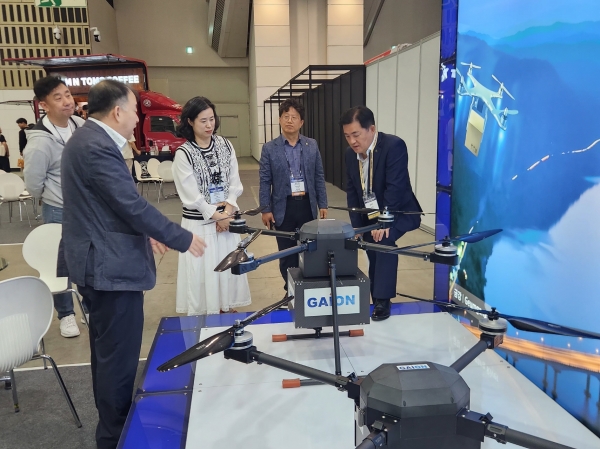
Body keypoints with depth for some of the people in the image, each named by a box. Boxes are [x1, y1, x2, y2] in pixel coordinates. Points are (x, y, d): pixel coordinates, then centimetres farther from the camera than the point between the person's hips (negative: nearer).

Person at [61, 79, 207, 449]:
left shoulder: (89, 139, 12)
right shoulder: (98, 147, -21)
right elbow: (134, 206, -23)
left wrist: (145, 234, 18)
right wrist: (183, 239, -14)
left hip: (100, 262, 12)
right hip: (111, 267, -12)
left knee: (107, 351, 22)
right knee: (119, 356, 2)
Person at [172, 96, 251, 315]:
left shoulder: (225, 145, 3)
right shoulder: (183, 154, -10)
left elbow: (234, 184, 2)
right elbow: (191, 195, -13)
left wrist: (227, 211, -10)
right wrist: (216, 215, -12)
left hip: (226, 217, 4)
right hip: (199, 223, -4)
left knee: (228, 267, 11)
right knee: (203, 270, 3)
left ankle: (227, 309, 28)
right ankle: (205, 316, 18)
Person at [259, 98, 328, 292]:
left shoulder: (312, 145, 4)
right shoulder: (269, 148, -1)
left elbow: (319, 177, 6)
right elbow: (265, 181, -1)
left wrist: (322, 205, 4)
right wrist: (266, 209, -5)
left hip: (307, 205, 2)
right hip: (283, 207, -1)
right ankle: (290, 290, 22)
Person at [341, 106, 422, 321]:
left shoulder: (394, 146, -23)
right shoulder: (350, 153, -2)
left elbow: (395, 188, -28)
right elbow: (351, 190, 2)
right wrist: (356, 225, -3)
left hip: (398, 213, -6)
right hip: (370, 217, 7)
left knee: (384, 240, -30)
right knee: (374, 259, 10)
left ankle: (383, 300, -19)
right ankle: (377, 302, 28)